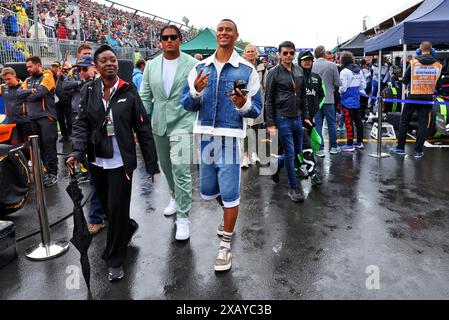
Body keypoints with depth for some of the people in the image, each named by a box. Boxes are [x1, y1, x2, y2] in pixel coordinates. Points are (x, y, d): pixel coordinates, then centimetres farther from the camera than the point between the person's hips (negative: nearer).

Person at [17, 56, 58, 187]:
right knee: (40, 145, 9)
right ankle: (47, 169, 17)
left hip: (46, 116, -7)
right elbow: (19, 93, 4)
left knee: (49, 144, -6)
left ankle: (53, 173, -2)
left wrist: (26, 97, -1)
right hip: (33, 117, 7)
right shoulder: (28, 80, 17)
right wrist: (32, 90, -10)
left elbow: (39, 93, -17)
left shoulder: (47, 77, -4)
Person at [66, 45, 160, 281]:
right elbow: (81, 124, -1)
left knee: (117, 209, -1)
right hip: (97, 161, 4)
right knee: (106, 206, 17)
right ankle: (129, 227, 48)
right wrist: (77, 153, -19)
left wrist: (151, 163, -5)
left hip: (121, 161, -3)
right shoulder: (88, 91, 2)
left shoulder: (128, 91, -4)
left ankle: (115, 261, 17)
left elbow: (143, 129, -4)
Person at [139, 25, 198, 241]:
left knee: (180, 169, -11)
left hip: (182, 123, -5)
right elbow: (145, 97, 9)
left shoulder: (192, 64, -5)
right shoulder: (152, 65, 8)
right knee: (167, 167, 18)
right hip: (158, 125, 5)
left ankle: (183, 217, -1)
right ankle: (175, 198, 42)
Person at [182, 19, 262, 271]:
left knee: (230, 193, 0)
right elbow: (188, 105, 3)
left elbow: (257, 109, -1)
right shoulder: (200, 68, 7)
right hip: (206, 136, 4)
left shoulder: (247, 69, -1)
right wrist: (196, 91, -17)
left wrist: (244, 104, -23)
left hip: (231, 137, -4)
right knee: (208, 191, 17)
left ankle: (226, 246, 17)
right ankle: (230, 214, 48)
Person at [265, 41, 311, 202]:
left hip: (297, 117, 6)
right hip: (282, 118, -6)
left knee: (298, 151, 13)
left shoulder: (299, 71, 9)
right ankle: (293, 188, 9)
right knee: (290, 153, -3)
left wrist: (305, 116, 11)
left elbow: (303, 96, 16)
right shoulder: (274, 73, -7)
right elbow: (269, 100, -8)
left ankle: (277, 168, 36)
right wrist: (271, 123, -12)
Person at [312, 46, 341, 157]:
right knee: (331, 123, 12)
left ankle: (320, 149, 5)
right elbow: (337, 83, -3)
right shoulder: (332, 65, -5)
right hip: (328, 99, -1)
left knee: (318, 124, 5)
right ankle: (333, 146, 21)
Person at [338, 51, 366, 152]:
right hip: (357, 100, 7)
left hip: (347, 101, -7)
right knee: (358, 121, 14)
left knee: (349, 123, -3)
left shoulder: (344, 71, -15)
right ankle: (359, 142, 24)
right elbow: (363, 85, 11)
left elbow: (343, 88, -17)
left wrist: (339, 91, 3)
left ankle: (349, 145, 2)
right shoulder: (359, 70, 8)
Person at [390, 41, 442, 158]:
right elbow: (438, 85, 5)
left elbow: (405, 81, 0)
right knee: (423, 123, 6)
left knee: (404, 121, 10)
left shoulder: (413, 63, -8)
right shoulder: (438, 65, -2)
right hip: (428, 97, 2)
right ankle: (418, 151, 6)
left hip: (413, 96, -1)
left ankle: (400, 147, 13)